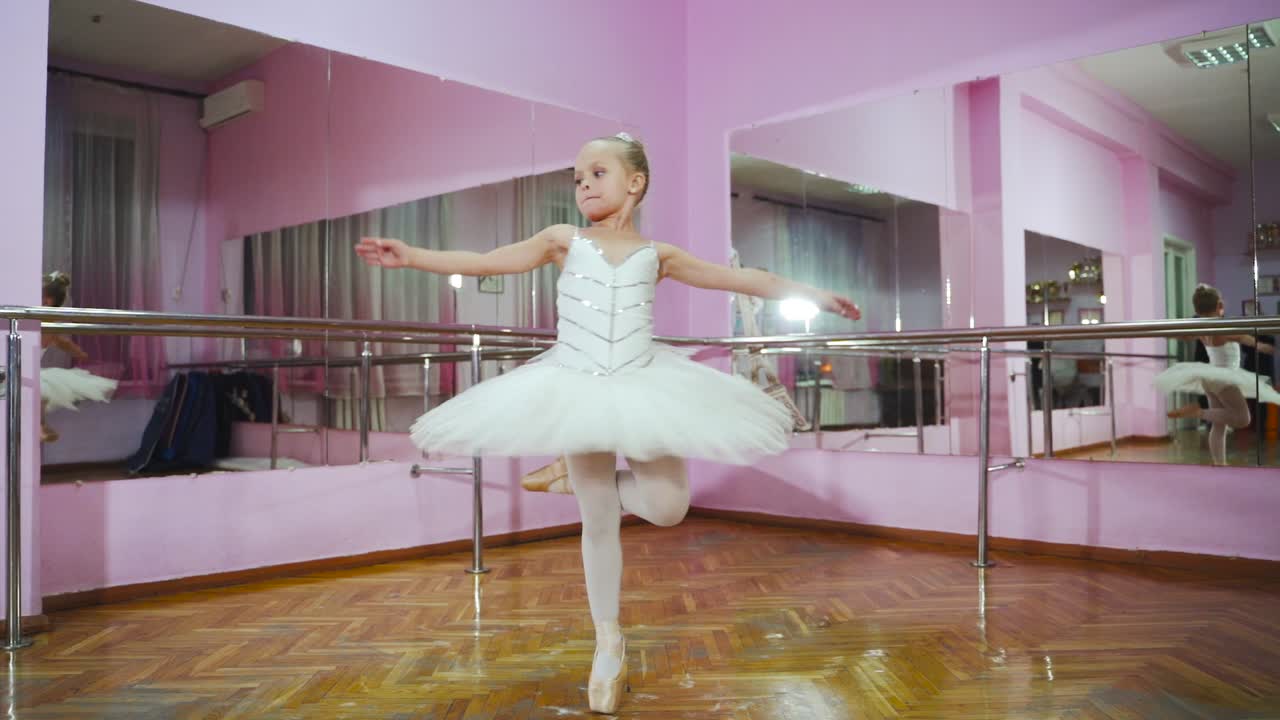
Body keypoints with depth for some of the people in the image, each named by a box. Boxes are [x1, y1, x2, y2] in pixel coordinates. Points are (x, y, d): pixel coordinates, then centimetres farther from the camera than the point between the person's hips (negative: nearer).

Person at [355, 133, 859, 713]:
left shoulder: (656, 254, 4)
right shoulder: (564, 241, 2)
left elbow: (739, 278, 7)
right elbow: (485, 262, -3)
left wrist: (808, 293, 6)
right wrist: (412, 257, -13)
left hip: (644, 386, 1)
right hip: (577, 389, -1)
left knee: (667, 507, -12)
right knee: (597, 521, 3)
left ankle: (602, 484, 21)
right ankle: (609, 644, 20)